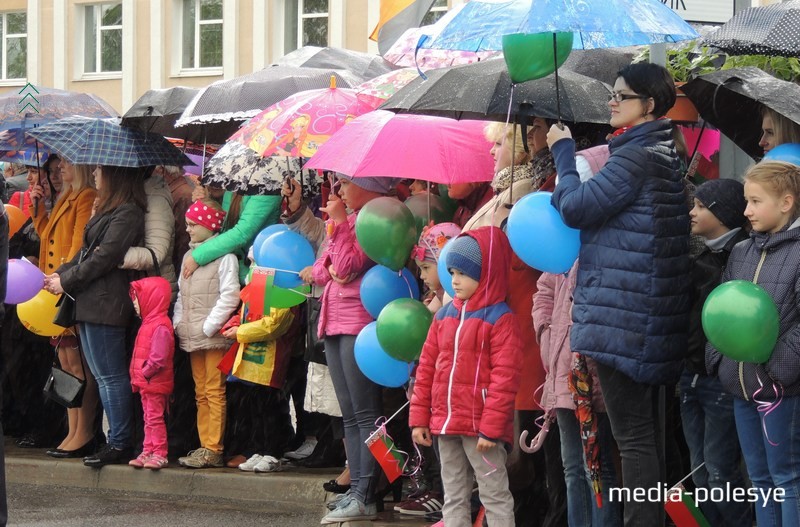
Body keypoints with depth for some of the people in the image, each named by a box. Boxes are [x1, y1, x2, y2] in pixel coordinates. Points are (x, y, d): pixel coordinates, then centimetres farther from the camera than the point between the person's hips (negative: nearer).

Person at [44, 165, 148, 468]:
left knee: (110, 376, -6)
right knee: (103, 375, 11)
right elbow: (88, 251, 20)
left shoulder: (128, 214, -13)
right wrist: (60, 274, 7)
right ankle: (117, 439, 14)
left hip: (106, 304, -10)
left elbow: (105, 257, -17)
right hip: (91, 303, 10)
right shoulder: (109, 210, 19)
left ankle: (119, 444, -3)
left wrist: (67, 282, -10)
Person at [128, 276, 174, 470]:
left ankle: (159, 454, -2)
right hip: (146, 382, 10)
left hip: (155, 382, -10)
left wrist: (145, 372, -19)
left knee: (154, 418, -6)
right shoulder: (149, 323, 15)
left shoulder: (160, 326, -19)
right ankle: (148, 452, 18)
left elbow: (159, 358, -26)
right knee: (149, 418, 13)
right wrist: (138, 376, 12)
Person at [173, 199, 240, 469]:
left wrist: (209, 326, -17)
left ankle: (213, 449, -8)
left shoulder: (224, 256, -9)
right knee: (201, 393, 11)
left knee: (215, 392, -7)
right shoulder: (189, 256, 17)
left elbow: (229, 295, -15)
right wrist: (178, 323, 9)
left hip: (214, 336, -8)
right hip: (192, 337, 8)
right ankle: (205, 446, 15)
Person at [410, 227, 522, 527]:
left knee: (495, 496, -1)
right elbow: (427, 368, 14)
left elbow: (504, 378, -14)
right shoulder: (445, 315, 11)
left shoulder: (500, 319, -10)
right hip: (446, 424, 7)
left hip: (480, 425, -7)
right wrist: (419, 418, 10)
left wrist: (491, 427, -17)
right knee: (453, 497, 13)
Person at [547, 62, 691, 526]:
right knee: (647, 432, 14)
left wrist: (564, 153, 0)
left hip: (621, 315, -10)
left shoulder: (637, 156, -15)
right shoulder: (664, 151, 16)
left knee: (634, 436, -9)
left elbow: (577, 207, -13)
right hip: (648, 315, 10)